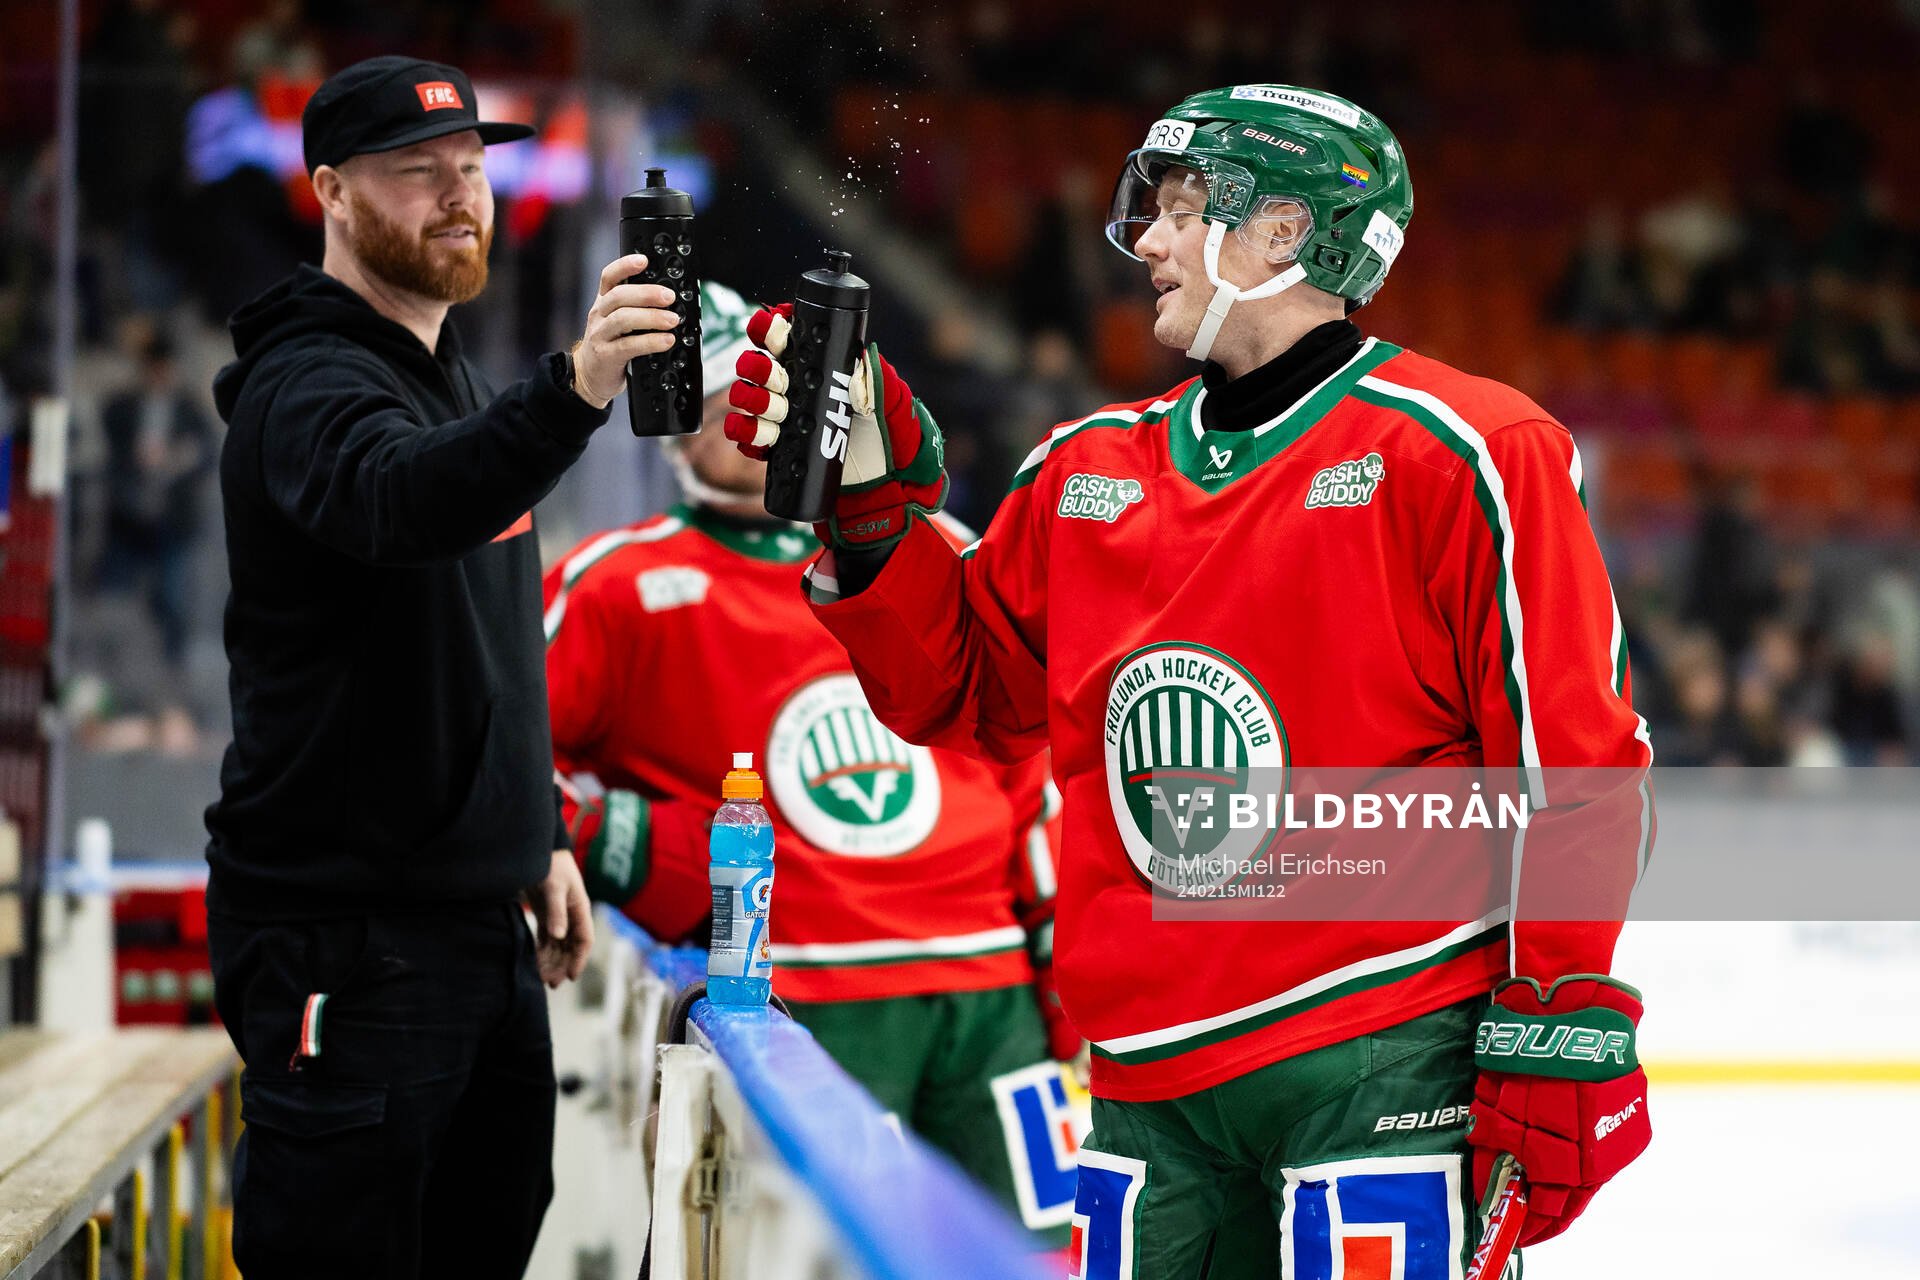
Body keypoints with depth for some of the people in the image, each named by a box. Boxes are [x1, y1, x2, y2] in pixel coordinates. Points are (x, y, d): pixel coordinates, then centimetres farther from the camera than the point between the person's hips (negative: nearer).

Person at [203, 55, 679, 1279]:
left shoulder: (457, 382, 17)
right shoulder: (307, 384, -14)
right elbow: (398, 500, -39)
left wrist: (540, 834, 20)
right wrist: (573, 389, -54)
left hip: (478, 915, 9)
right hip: (344, 935, -9)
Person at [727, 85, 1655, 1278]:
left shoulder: (1460, 453, -5)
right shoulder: (1092, 473, 14)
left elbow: (1572, 757, -8)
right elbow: (958, 691, 21)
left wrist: (1563, 1033, -11)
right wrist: (870, 495, 8)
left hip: (1379, 1066, -6)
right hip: (1155, 1082, 6)